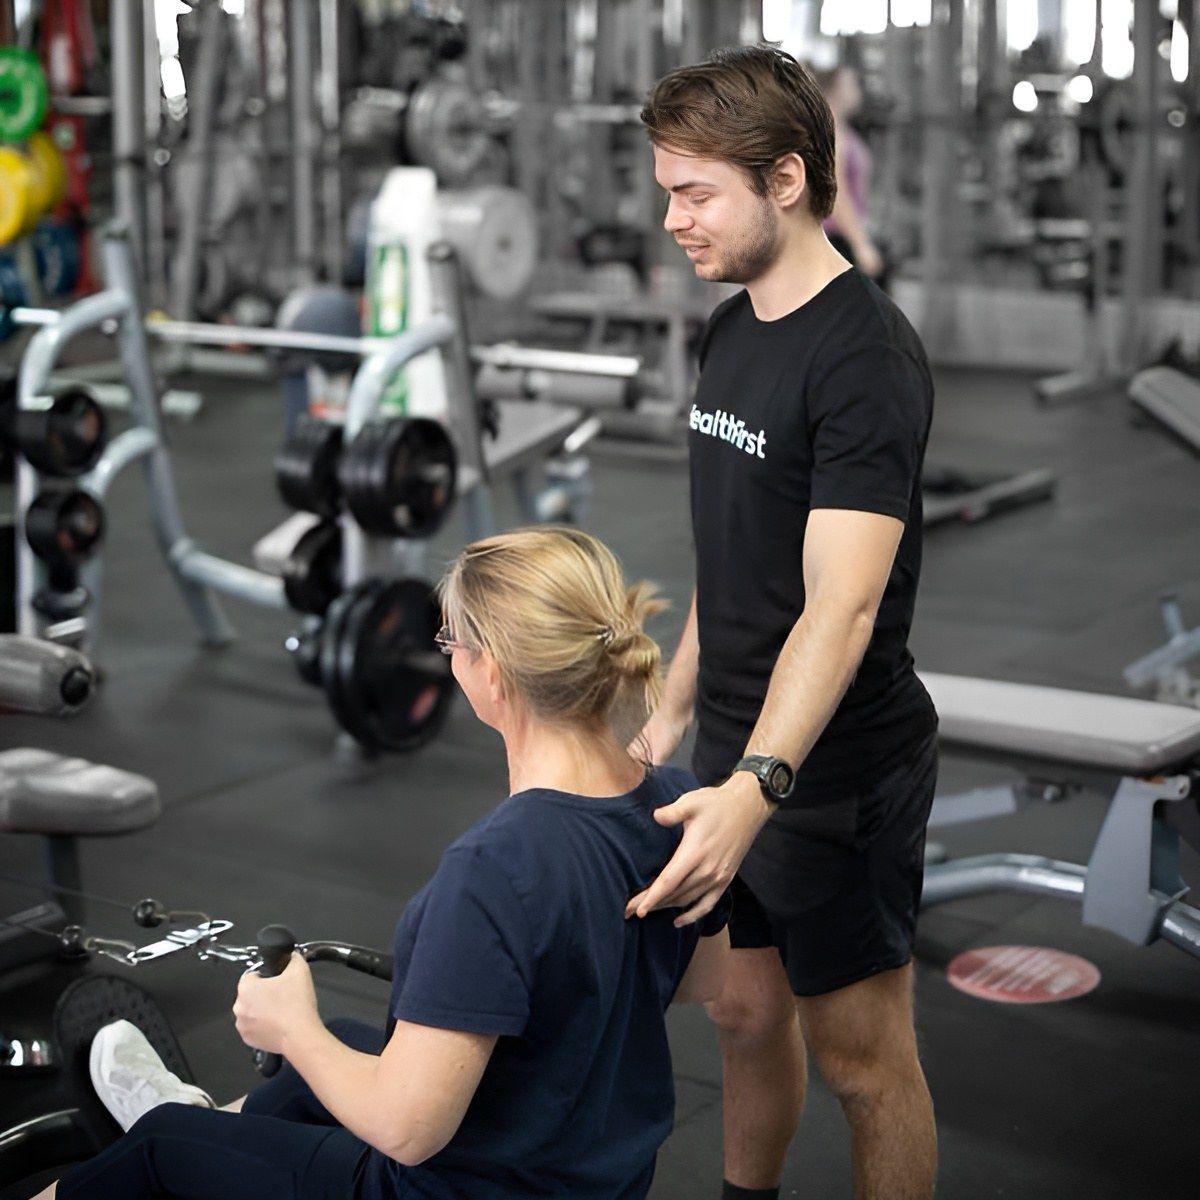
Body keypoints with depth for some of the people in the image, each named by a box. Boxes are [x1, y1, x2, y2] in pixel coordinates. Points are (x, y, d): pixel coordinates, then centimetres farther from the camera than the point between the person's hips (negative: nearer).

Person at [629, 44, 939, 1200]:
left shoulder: (864, 357, -21)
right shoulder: (731, 329, 7)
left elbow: (842, 604, -29)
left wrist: (757, 786, -39)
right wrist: (676, 707, 17)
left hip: (834, 771, -8)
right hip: (734, 754, 8)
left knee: (860, 1060, 5)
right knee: (745, 1012, 21)